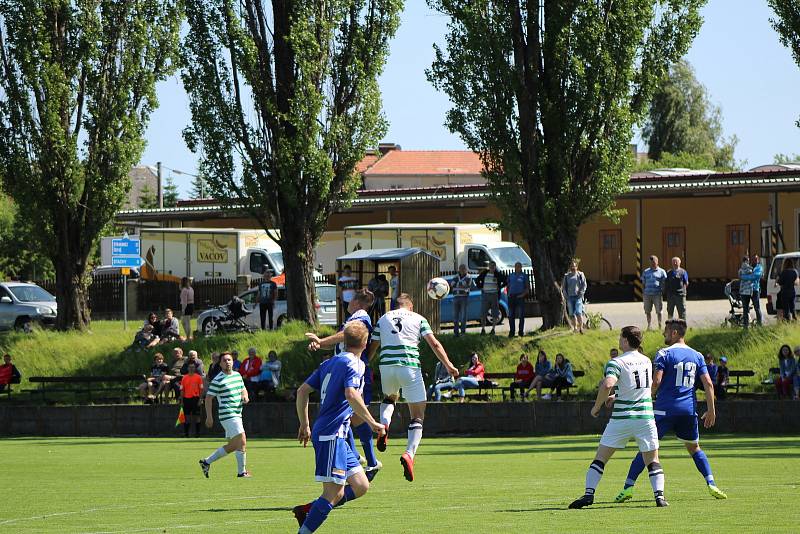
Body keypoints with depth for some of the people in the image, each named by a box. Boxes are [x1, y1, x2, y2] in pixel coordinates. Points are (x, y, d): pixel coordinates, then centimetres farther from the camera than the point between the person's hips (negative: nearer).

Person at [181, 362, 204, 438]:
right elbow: (182, 390, 10)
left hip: (195, 398, -2)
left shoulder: (198, 377, 2)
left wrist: (200, 399, -8)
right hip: (186, 398, 2)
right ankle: (186, 433, 10)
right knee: (187, 416, 4)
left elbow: (201, 389, 0)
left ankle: (197, 433, 4)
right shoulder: (184, 378, 9)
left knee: (196, 416, -1)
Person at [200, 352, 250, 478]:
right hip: (227, 415, -9)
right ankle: (242, 472, -5)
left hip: (236, 414, 9)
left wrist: (245, 396, 2)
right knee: (242, 442, -13)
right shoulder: (218, 380, -10)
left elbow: (243, 389, 27)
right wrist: (209, 417, -13)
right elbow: (208, 398, -9)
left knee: (232, 446, 14)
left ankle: (206, 462, 25)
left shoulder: (237, 375, 13)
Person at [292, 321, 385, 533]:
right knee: (333, 493, -10)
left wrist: (304, 425, 25)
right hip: (332, 434, -9)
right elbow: (351, 395, -25)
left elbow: (303, 391, 19)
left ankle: (306, 511, 9)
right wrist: (372, 422, -19)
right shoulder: (354, 364, -8)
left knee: (360, 486, 9)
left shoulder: (330, 363, 18)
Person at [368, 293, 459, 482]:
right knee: (417, 416, 3)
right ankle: (410, 453, -19)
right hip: (410, 366, -3)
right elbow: (434, 344, 0)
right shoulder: (418, 319, 10)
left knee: (389, 397, 35)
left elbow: (372, 348, 17)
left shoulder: (383, 319, 17)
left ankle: (384, 425, 4)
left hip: (387, 366, 3)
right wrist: (449, 366, -3)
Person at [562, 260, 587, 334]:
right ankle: (575, 328, 14)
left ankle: (581, 327, -5)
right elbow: (563, 286, 15)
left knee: (578, 313, -14)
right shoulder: (567, 276, 12)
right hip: (570, 297, 4)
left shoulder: (580, 275, 4)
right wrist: (566, 295, 3)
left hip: (578, 297, -4)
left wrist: (581, 293, -8)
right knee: (572, 314, 4)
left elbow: (584, 285, 2)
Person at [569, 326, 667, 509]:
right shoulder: (646, 361, 9)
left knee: (600, 458, 5)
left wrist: (597, 406, -11)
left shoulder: (616, 362, -9)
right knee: (652, 461, 9)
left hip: (621, 418, -3)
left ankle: (589, 494, -5)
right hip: (645, 416, 3)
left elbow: (607, 385, -26)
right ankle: (659, 495, -9)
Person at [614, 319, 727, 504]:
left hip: (665, 409, -4)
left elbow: (656, 382, -13)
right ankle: (711, 484, 5)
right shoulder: (697, 356, 10)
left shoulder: (664, 354, -4)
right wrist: (711, 410, 10)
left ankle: (628, 487, -5)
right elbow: (708, 384, 6)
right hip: (689, 410, 4)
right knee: (694, 448, 19)